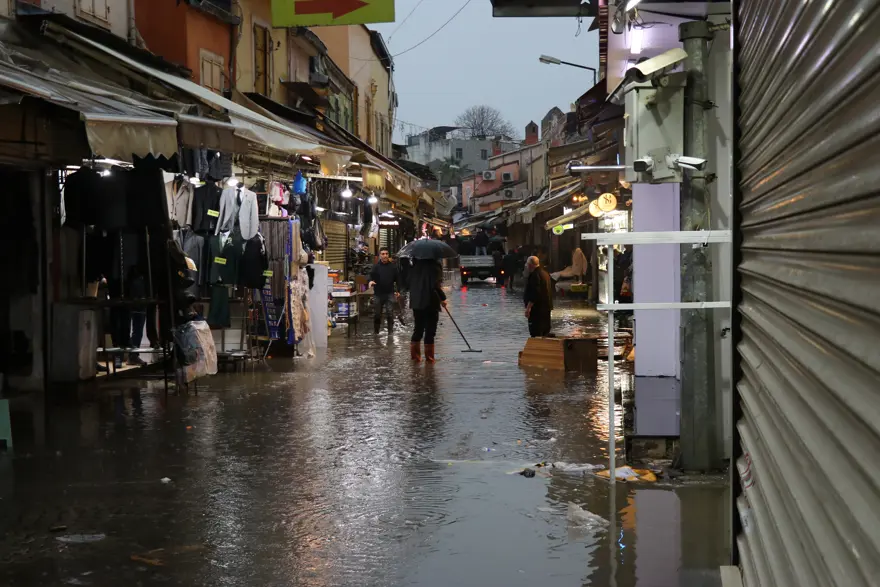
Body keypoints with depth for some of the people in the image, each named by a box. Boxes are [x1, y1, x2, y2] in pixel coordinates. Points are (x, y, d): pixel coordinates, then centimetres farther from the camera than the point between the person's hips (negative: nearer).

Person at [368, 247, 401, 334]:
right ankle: (376, 332, 22)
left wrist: (398, 291, 2)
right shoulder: (376, 267, 1)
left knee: (390, 313, -9)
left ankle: (390, 331, 0)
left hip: (390, 294, -1)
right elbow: (371, 276, -9)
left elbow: (397, 279, 7)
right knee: (377, 314, 8)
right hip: (378, 294, 1)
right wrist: (370, 281, -33)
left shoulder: (393, 266, 3)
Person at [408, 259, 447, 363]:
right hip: (431, 303, -5)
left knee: (418, 330, 16)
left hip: (416, 303, 5)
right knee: (430, 331, 3)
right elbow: (436, 285, -20)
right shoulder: (435, 266, -14)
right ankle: (429, 357, 5)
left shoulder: (416, 265, 4)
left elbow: (409, 282, 10)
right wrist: (443, 298, -8)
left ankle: (415, 355, 15)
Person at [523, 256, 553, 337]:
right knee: (545, 332, 14)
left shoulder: (535, 275, -16)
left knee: (536, 334, -10)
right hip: (546, 307, 10)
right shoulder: (545, 273, 16)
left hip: (537, 308, -10)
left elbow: (534, 293, -24)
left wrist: (528, 307, -24)